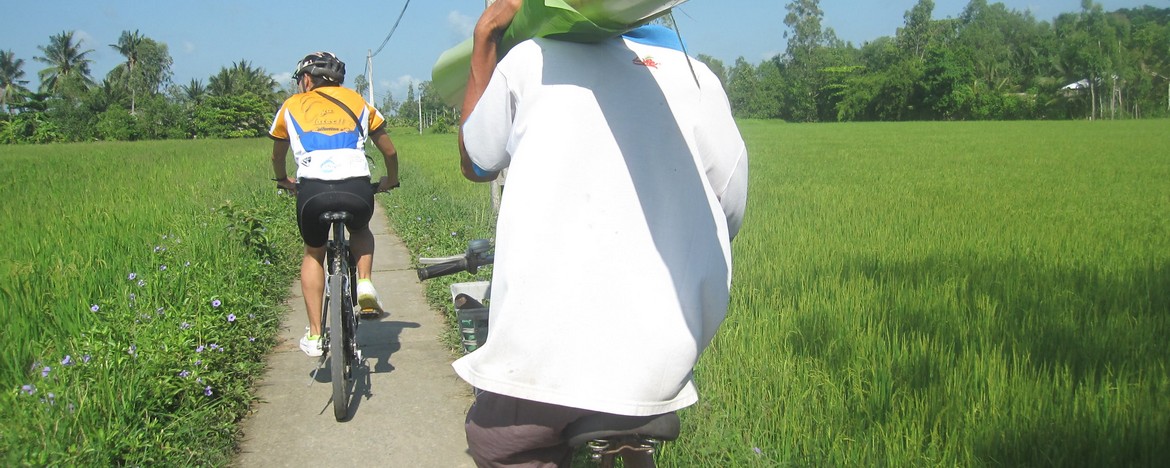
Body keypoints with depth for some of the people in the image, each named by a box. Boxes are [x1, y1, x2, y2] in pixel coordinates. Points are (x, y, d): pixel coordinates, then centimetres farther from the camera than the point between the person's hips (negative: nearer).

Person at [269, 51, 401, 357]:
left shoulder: (292, 106, 22)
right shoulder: (357, 102, 24)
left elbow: (278, 154, 38)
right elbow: (390, 151, 28)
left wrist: (283, 180, 58)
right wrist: (391, 181, 47)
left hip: (313, 191, -1)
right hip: (357, 190, 1)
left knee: (313, 253, 26)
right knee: (360, 231, 35)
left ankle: (314, 335, 19)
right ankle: (365, 284, 8)